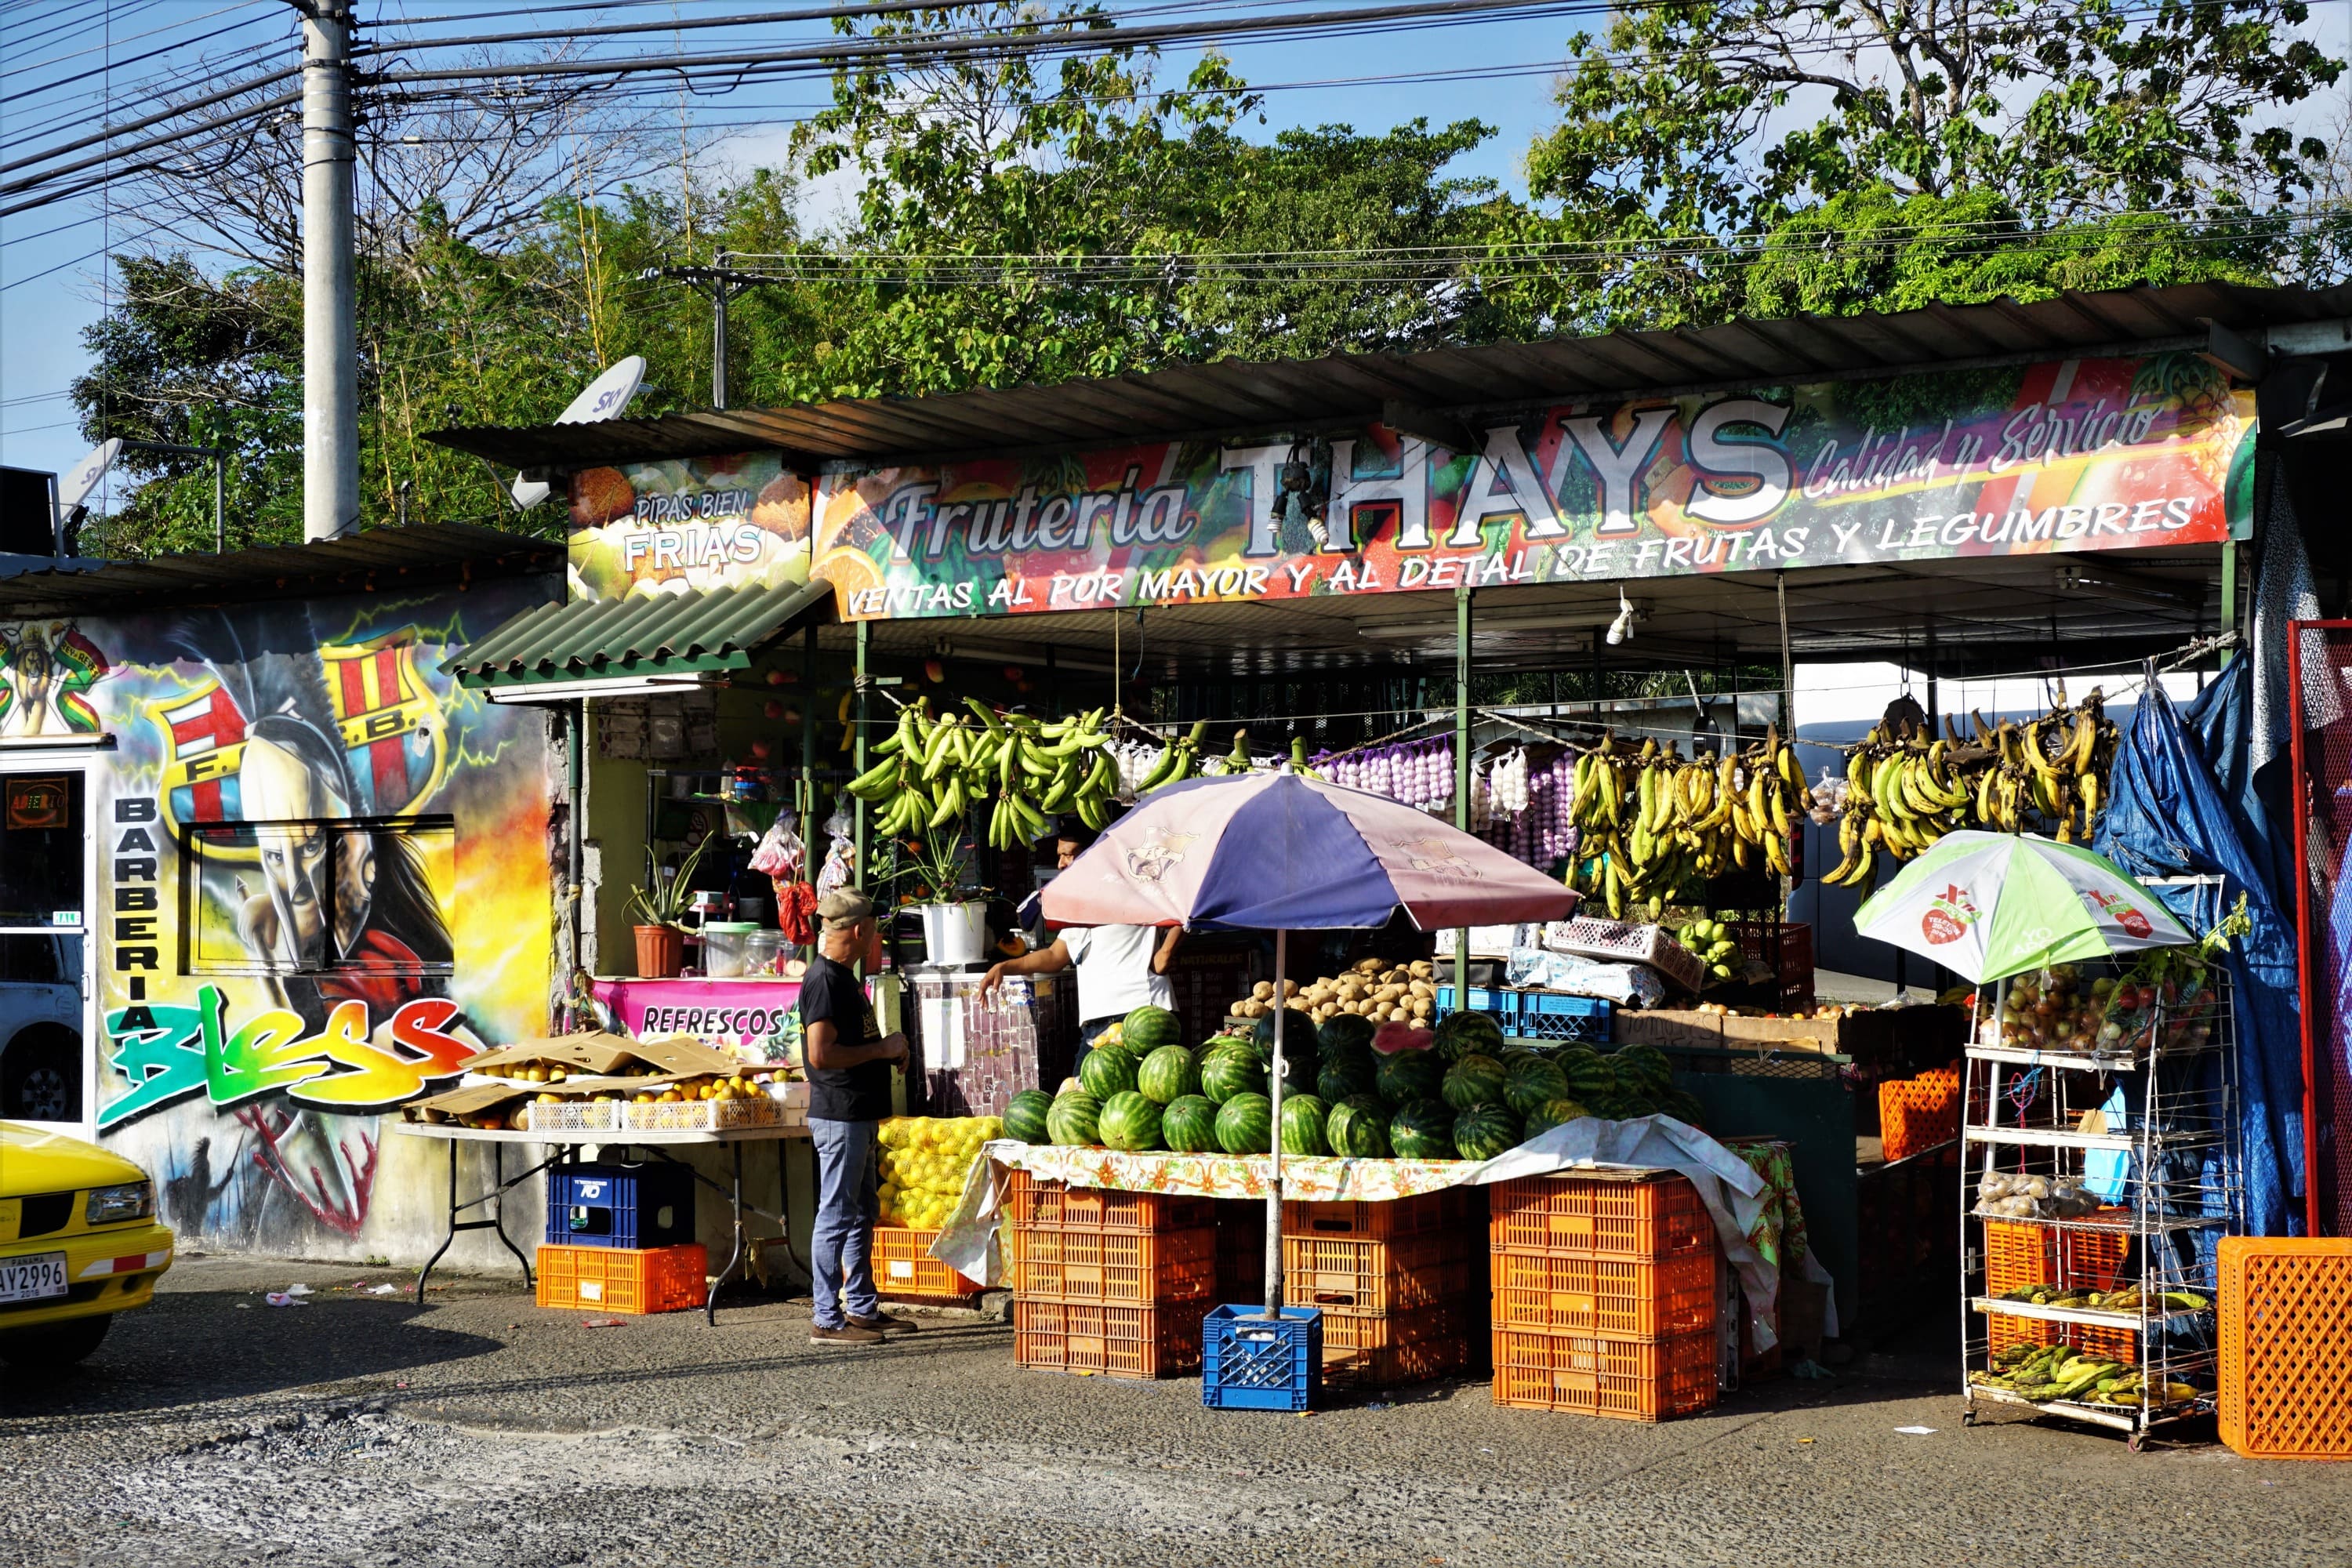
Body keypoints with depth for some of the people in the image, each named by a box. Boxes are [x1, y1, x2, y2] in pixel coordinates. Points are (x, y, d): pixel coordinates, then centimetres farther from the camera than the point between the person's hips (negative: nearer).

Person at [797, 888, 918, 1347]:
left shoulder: (842, 976, 15)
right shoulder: (824, 980, -17)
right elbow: (821, 1053, -24)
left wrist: (887, 1049, 12)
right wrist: (881, 1049, -17)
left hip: (859, 1115, 11)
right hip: (839, 1116, -11)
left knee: (863, 1214, 16)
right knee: (836, 1216, -6)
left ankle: (862, 1307, 25)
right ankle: (827, 1320, -1)